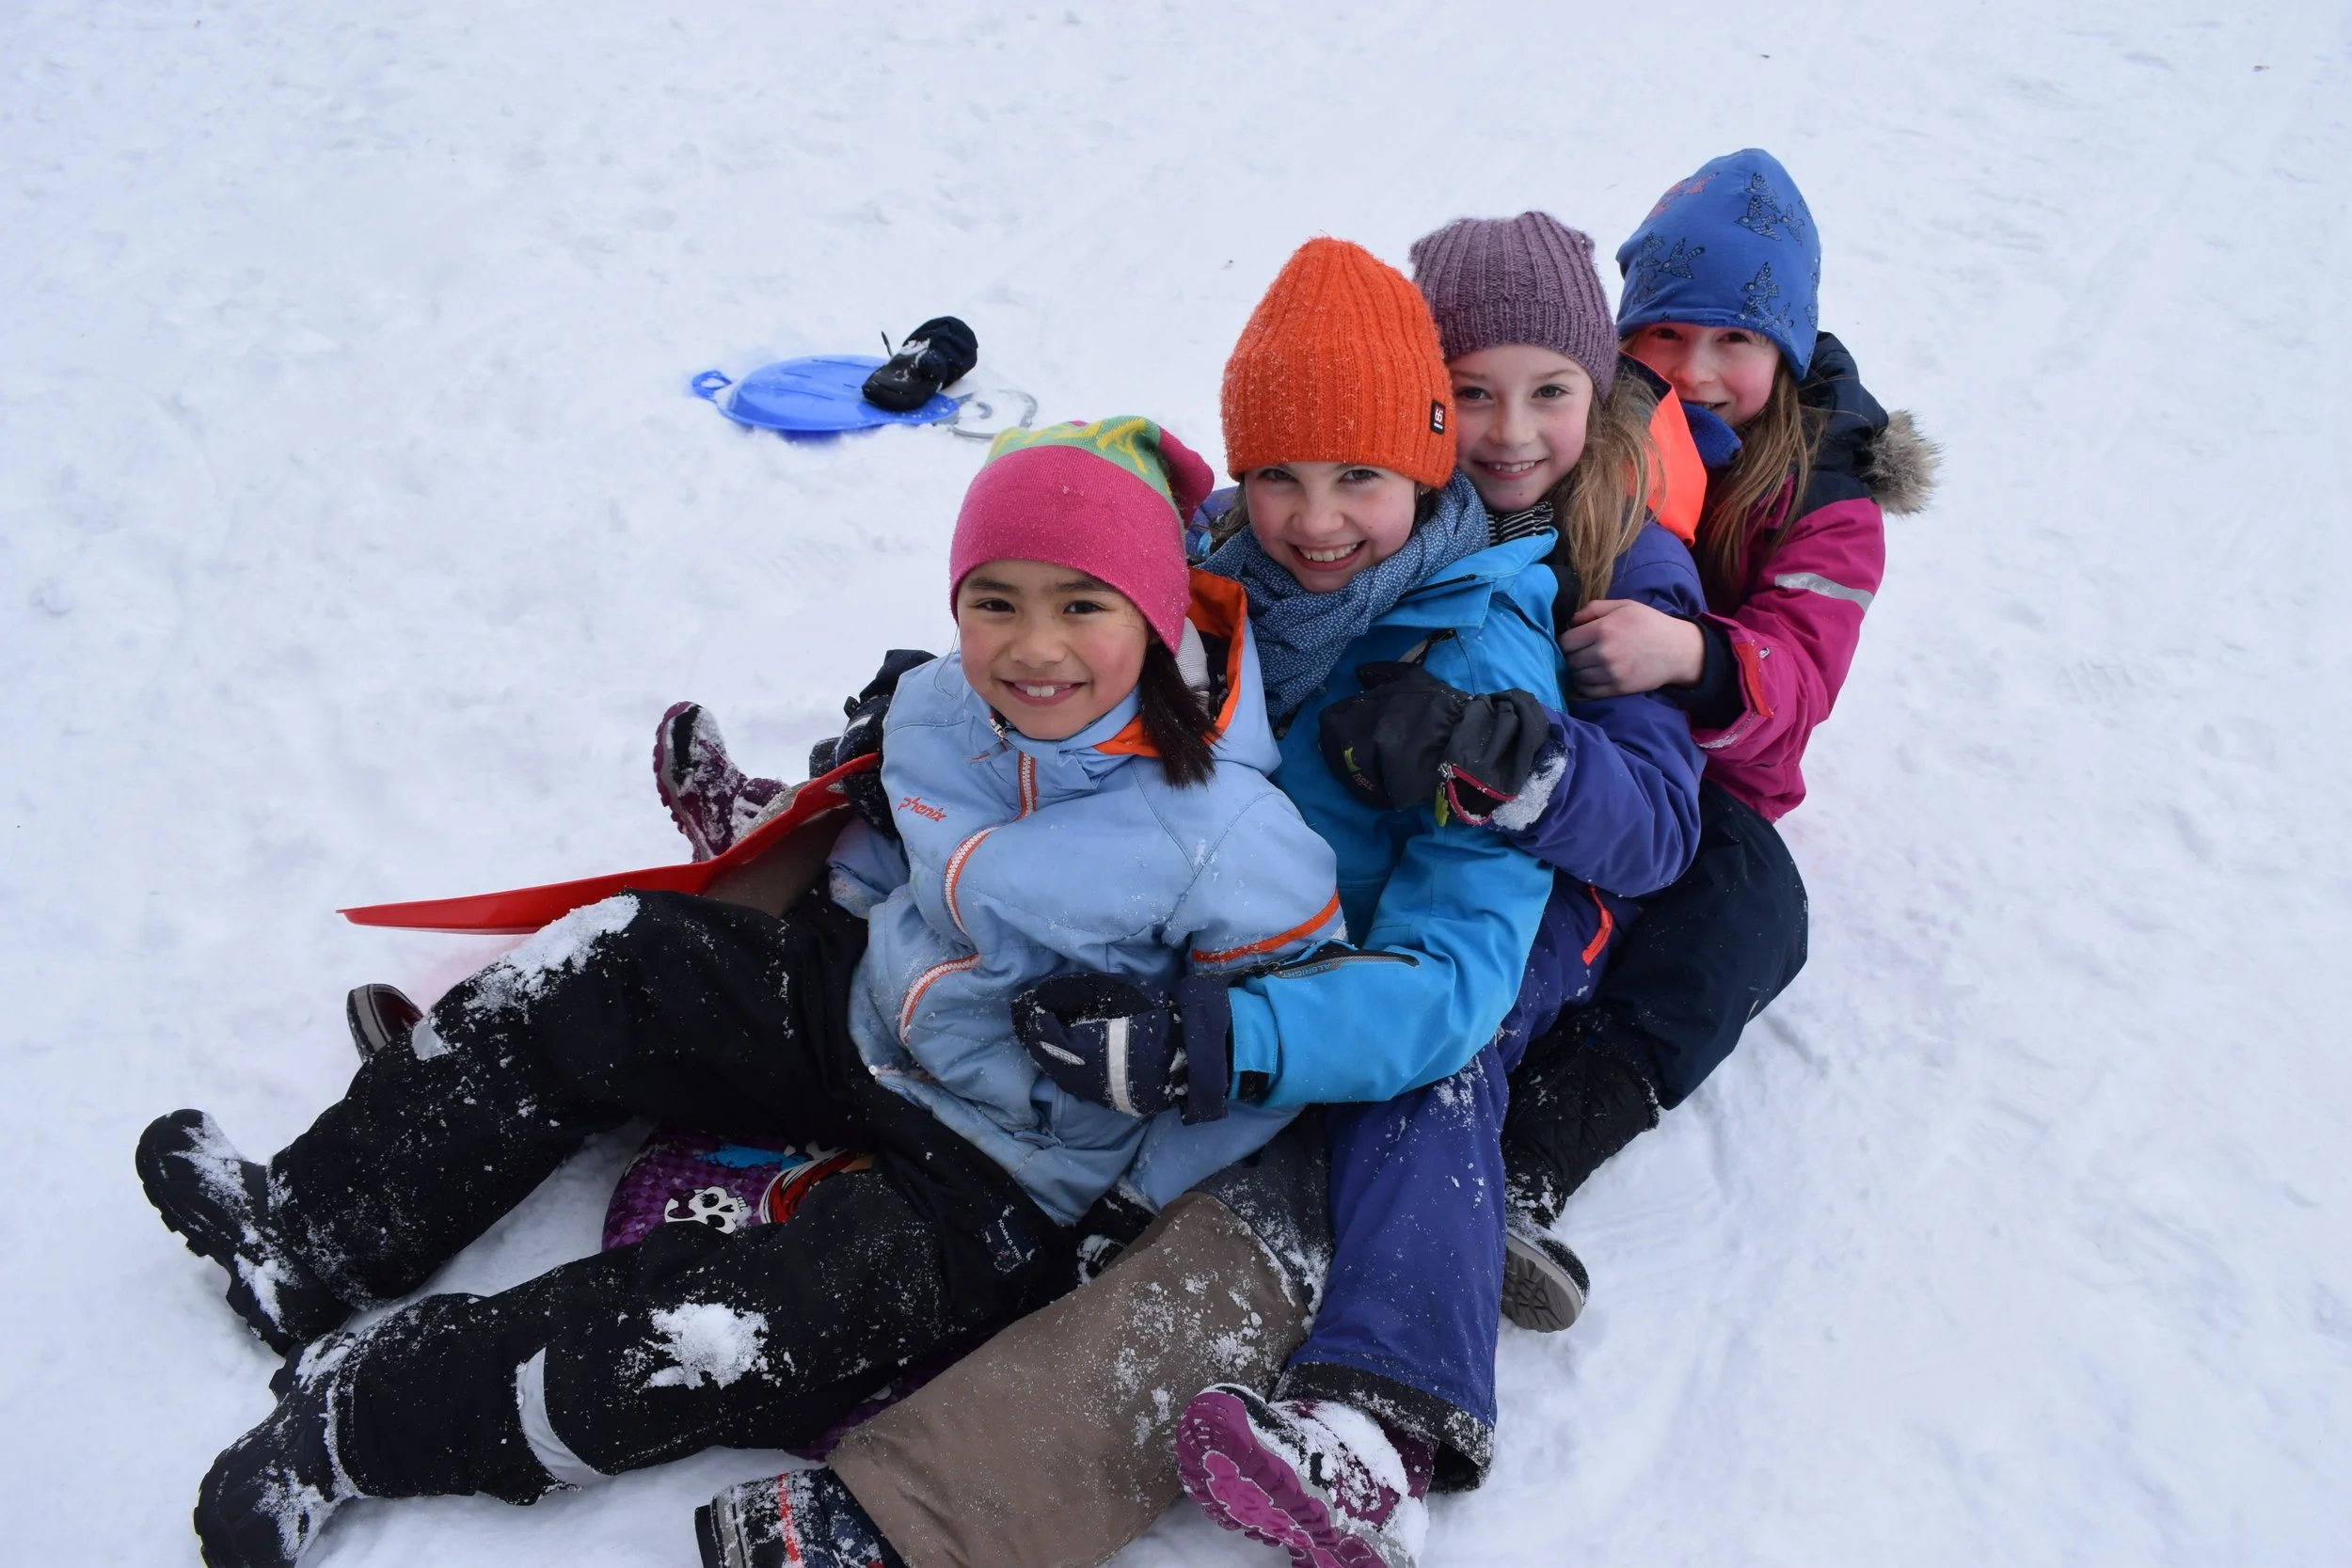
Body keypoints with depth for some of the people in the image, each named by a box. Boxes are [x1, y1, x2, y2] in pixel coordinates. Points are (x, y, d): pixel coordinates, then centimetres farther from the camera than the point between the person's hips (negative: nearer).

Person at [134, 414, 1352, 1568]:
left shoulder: (1220, 838, -26)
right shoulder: (938, 706, -6)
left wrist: (1129, 1203, -17)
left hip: (1009, 1180, -6)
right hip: (868, 1019, 7)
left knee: (751, 1337, -25)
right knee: (610, 966, -3)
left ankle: (357, 1419, -10)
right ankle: (309, 1236, 4)